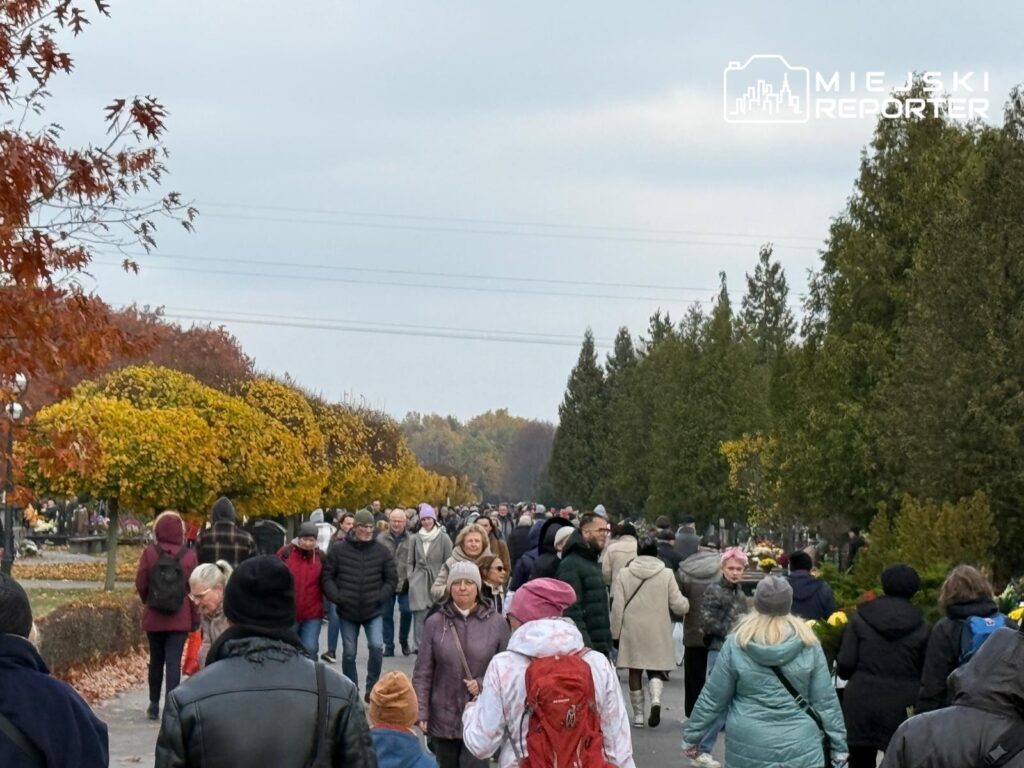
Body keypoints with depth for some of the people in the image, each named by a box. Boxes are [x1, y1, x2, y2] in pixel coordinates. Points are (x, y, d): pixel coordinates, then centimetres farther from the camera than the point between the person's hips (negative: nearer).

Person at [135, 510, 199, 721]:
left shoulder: (150, 553, -5)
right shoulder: (189, 555, -5)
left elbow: (141, 585, -2)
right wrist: (195, 619, 3)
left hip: (154, 617, 1)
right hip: (180, 619, -1)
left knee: (156, 660, 16)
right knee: (174, 662, -2)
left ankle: (154, 705, 23)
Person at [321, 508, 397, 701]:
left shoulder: (382, 551, -1)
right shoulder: (338, 549, -5)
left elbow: (391, 579, 5)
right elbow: (327, 576, -1)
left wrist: (380, 597, -6)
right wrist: (337, 597, -12)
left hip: (373, 612, 0)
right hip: (347, 612, 0)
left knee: (376, 647, -15)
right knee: (349, 653, 9)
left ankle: (372, 688, 3)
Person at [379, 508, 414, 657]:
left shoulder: (411, 540, 0)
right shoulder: (381, 539, 3)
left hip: (404, 583, -1)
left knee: (406, 611, -6)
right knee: (387, 614, 6)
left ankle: (404, 640, 18)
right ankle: (389, 646, 16)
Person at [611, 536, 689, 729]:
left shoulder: (624, 574, -2)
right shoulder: (666, 574, -4)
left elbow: (617, 606, -3)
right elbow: (678, 605, -3)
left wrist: (615, 632, 5)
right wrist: (686, 603, 20)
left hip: (632, 631, 1)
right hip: (658, 632, 0)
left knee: (635, 671, 11)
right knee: (656, 668, 10)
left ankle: (638, 714, 13)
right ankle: (656, 699, -18)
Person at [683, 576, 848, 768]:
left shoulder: (737, 644, -5)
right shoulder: (808, 644, -3)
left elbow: (712, 699, 1)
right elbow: (826, 701, 0)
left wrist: (691, 736, 13)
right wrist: (838, 745, 9)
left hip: (748, 751, 0)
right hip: (800, 751, 0)